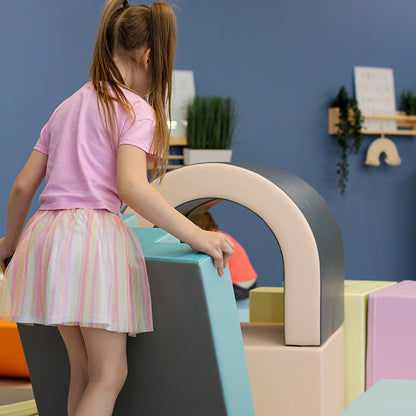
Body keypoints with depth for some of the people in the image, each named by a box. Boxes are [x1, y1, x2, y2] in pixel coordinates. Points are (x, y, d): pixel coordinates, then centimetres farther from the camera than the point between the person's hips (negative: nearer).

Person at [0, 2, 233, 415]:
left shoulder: (67, 107, 20)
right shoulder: (137, 110, -2)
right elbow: (130, 186, -18)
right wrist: (195, 235, -17)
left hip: (45, 233, 8)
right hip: (96, 233, -7)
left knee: (84, 370, 16)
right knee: (109, 375, 0)